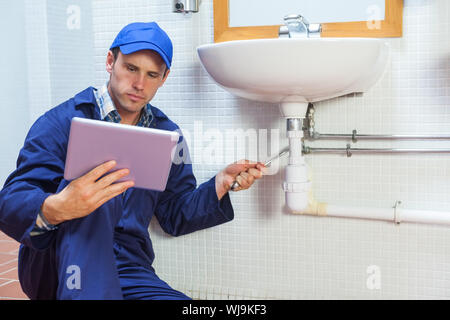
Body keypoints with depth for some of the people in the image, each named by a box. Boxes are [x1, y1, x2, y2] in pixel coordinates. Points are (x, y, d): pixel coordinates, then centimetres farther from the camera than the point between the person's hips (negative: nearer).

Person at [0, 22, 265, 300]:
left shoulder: (168, 135, 11)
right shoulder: (61, 123, -5)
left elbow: (175, 216, 13)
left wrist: (223, 183, -3)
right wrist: (54, 210, -39)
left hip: (128, 273, 3)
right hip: (56, 266, -3)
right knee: (99, 185, -33)